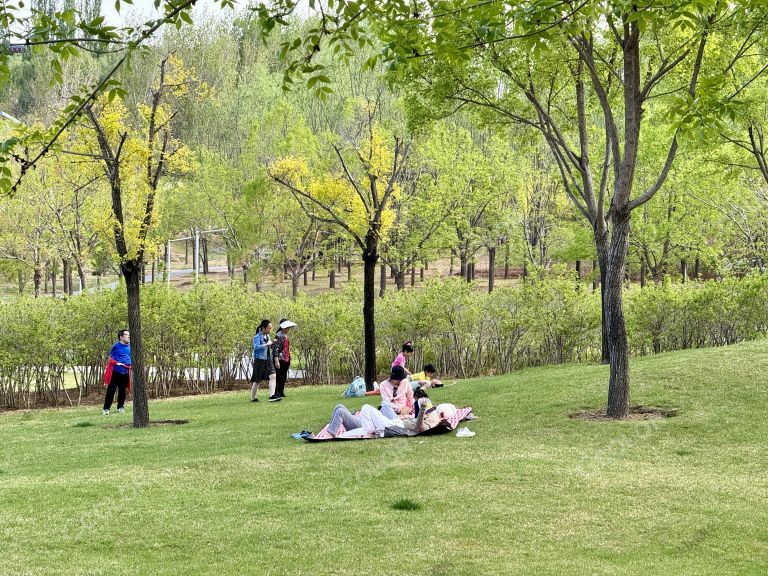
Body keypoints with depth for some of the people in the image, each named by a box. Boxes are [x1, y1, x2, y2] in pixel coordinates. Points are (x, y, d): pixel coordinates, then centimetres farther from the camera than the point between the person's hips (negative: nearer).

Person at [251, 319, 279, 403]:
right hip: (259, 360, -7)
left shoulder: (267, 336, 11)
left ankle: (272, 396, -15)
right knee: (257, 380, 2)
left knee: (273, 377, -10)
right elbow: (256, 347, -26)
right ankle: (253, 398, 15)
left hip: (268, 360, 7)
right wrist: (267, 344, -25)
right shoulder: (257, 337, -12)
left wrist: (273, 343, 3)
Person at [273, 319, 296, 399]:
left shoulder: (286, 336, 15)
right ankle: (276, 393, -2)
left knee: (284, 378, 11)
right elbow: (276, 348, -17)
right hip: (280, 359, -9)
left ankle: (281, 393, 16)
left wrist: (289, 360, 22)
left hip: (286, 360, 9)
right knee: (279, 377, -6)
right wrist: (276, 361, -22)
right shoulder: (279, 335, -13)